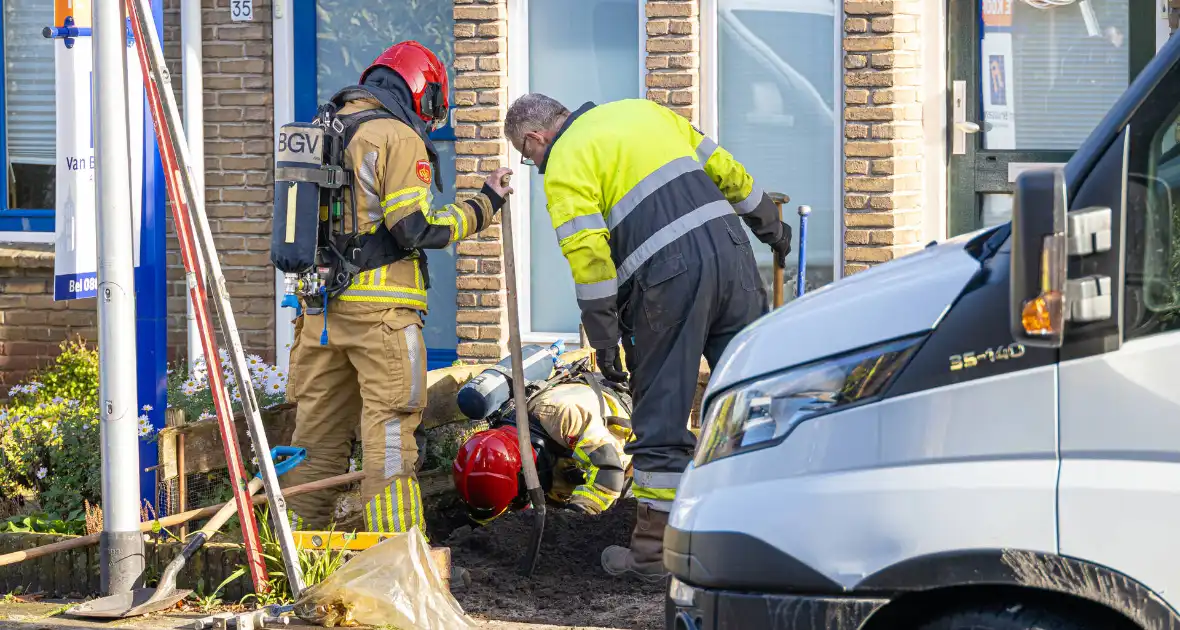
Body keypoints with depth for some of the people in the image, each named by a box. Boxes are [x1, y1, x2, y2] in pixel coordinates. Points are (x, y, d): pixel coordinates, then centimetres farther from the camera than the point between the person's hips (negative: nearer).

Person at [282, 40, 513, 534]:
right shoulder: (399, 137, -8)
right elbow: (417, 229, -14)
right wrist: (483, 206, -3)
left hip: (320, 306, 8)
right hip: (379, 308, -8)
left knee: (318, 425, 12)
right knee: (389, 428, -7)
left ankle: (301, 533, 15)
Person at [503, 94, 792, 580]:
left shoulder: (564, 166, 1)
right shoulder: (642, 110, 22)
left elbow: (588, 257, -10)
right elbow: (725, 170, 24)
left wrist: (604, 341, -5)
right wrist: (771, 226, 35)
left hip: (668, 276, -6)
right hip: (731, 250, 6)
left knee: (662, 417, 3)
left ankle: (653, 549, 9)